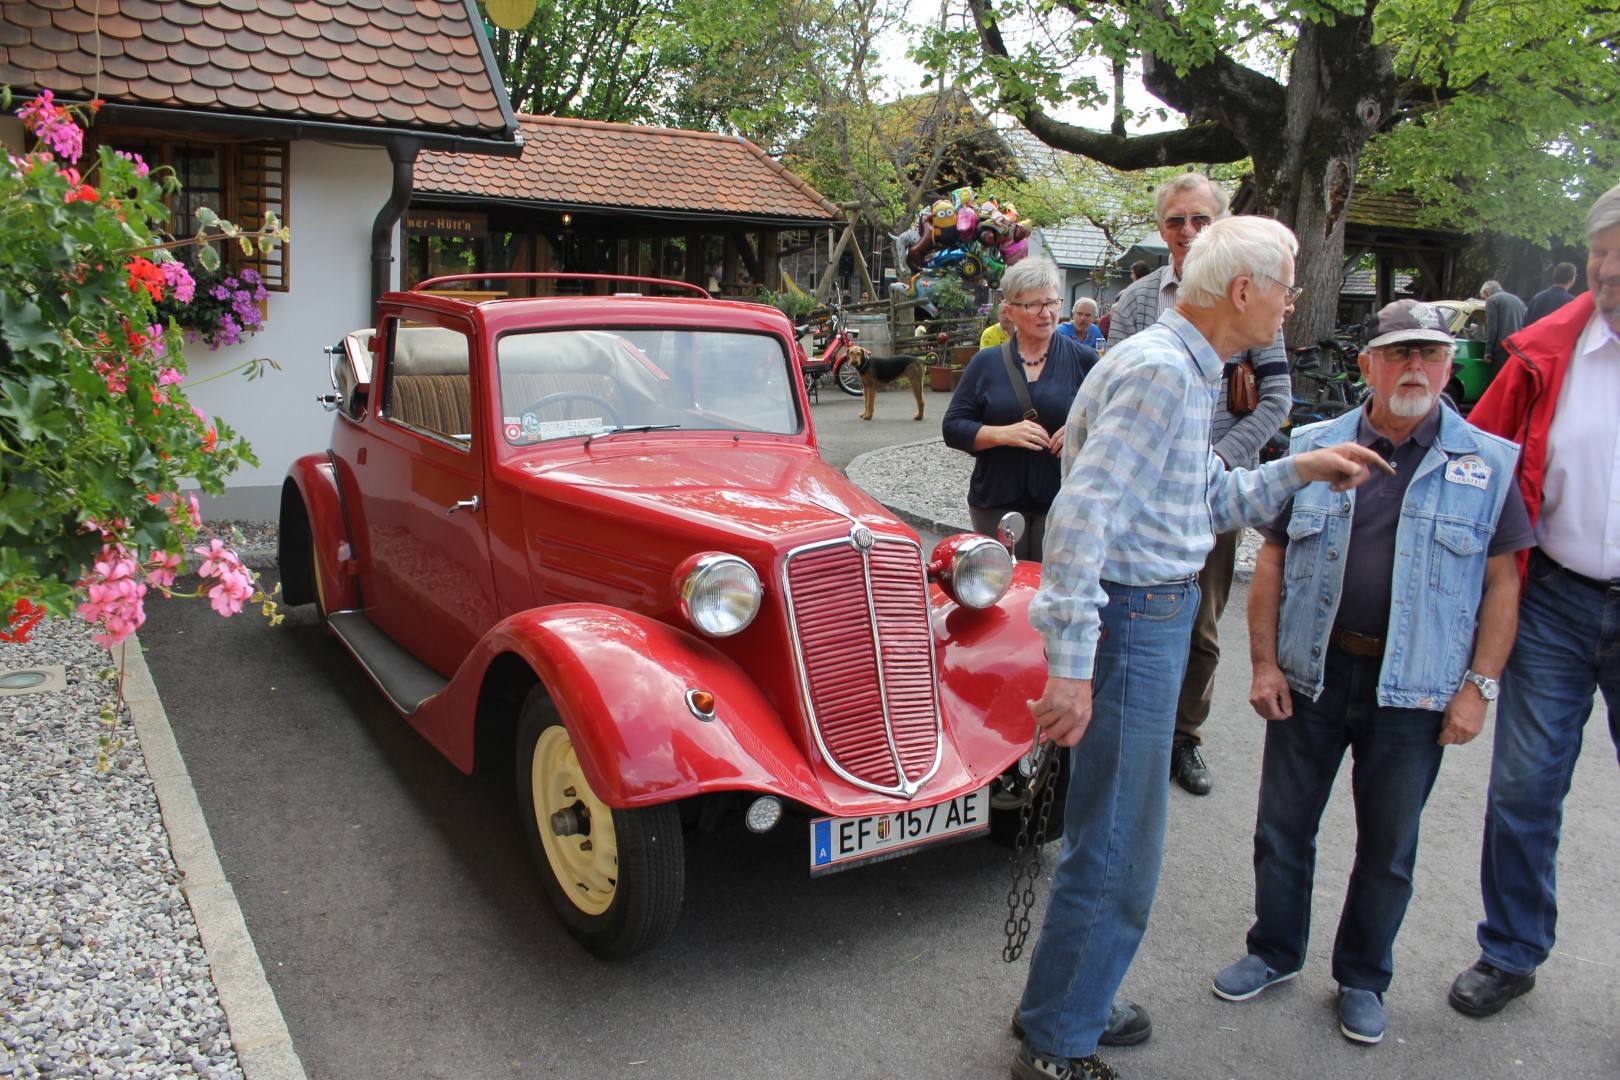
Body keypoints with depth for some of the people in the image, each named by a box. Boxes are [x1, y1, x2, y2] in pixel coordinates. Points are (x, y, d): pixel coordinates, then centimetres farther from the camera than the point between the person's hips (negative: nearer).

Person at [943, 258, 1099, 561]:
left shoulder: (1084, 360, 5)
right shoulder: (985, 363, 7)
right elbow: (952, 427, 2)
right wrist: (1004, 433, -14)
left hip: (1063, 503, -1)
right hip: (997, 504, 1)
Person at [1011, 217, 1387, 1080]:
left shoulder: (1183, 370, 15)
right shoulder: (1161, 371, -19)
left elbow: (1213, 500, 20)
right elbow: (1080, 514, -27)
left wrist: (1298, 470, 6)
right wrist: (1072, 667, -30)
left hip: (1158, 613, 11)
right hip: (1133, 621, -11)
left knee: (1108, 834, 20)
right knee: (1117, 848, 0)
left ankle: (1072, 1000, 37)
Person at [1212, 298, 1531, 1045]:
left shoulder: (1486, 464, 0)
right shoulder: (1314, 448, 2)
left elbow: (1502, 582, 1)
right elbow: (1272, 559, 4)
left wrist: (1479, 685, -6)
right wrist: (1264, 662, -2)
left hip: (1416, 690, -1)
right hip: (1311, 675, 1)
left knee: (1388, 849, 13)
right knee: (1283, 828, 12)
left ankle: (1363, 977, 33)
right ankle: (1274, 951, 34)